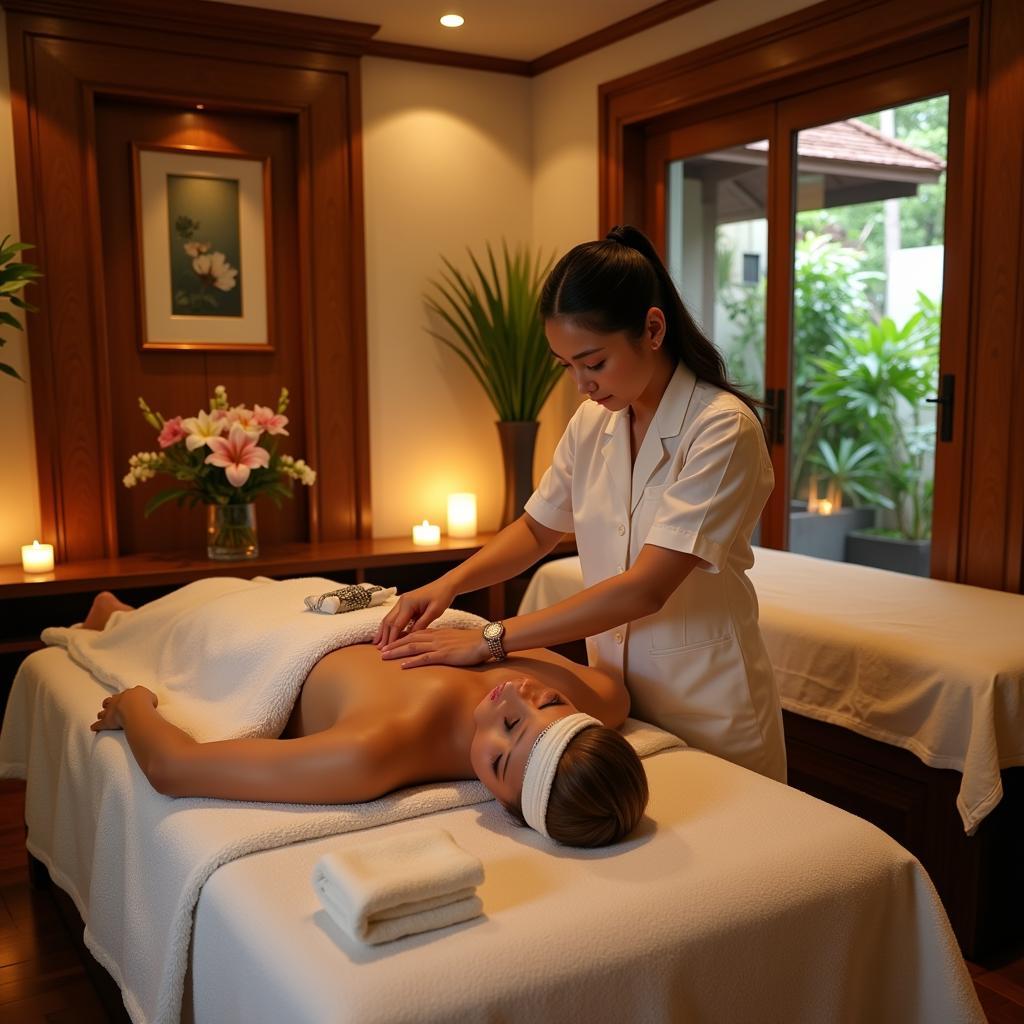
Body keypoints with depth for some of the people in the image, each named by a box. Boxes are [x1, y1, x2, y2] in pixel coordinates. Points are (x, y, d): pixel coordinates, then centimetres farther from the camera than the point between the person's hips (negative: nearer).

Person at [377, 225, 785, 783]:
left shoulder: (723, 428, -21)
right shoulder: (592, 422, -1)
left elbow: (645, 588, -26)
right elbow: (537, 528, 11)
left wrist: (491, 640, -25)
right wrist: (449, 583, -7)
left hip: (706, 711, -5)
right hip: (615, 695, 5)